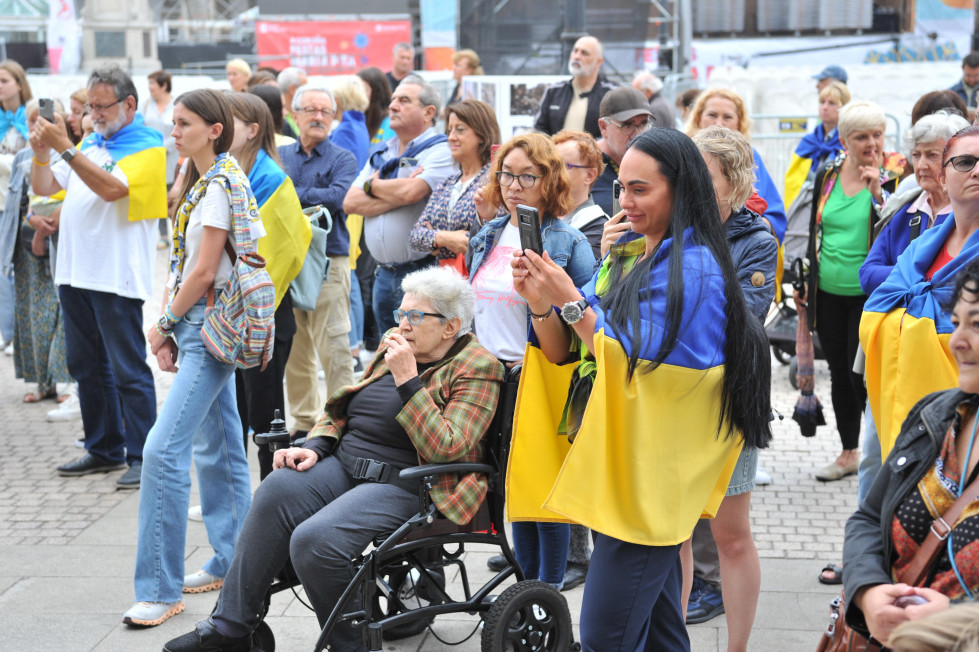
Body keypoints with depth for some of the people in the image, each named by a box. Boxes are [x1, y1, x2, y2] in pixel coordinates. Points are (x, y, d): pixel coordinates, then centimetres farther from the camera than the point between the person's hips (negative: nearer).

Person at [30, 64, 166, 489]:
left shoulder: (147, 147, -7)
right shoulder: (90, 142, 16)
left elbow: (110, 188, -22)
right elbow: (44, 187, 15)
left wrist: (64, 147, -23)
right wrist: (41, 152, -4)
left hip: (115, 276, -8)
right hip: (75, 273, 8)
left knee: (128, 370, -5)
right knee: (86, 367, 14)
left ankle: (143, 457, 1)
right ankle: (104, 449, 25)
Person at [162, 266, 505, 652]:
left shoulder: (477, 370, -6)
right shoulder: (394, 344, 15)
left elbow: (445, 450, -18)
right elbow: (345, 408, 23)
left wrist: (406, 379, -19)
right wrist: (316, 447, 4)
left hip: (403, 484, -7)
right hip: (345, 464, 7)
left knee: (314, 540, -28)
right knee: (277, 489, -21)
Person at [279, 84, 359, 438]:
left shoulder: (342, 159, 2)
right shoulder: (279, 156, 15)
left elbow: (336, 198, -15)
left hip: (327, 263, -4)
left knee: (333, 348, -7)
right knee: (292, 349, 10)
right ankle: (303, 421, 21)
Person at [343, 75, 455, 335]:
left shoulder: (440, 150, -5)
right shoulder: (380, 152, 17)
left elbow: (411, 192, -22)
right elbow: (350, 202, 5)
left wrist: (372, 185, -1)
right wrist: (398, 195, -9)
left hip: (421, 272, -7)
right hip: (383, 273, 7)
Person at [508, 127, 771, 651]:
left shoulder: (694, 269, -14)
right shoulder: (625, 254, 11)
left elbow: (640, 368, -19)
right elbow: (563, 355, 11)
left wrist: (570, 302, -17)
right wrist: (541, 304, -7)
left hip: (648, 480, -8)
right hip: (614, 467, 8)